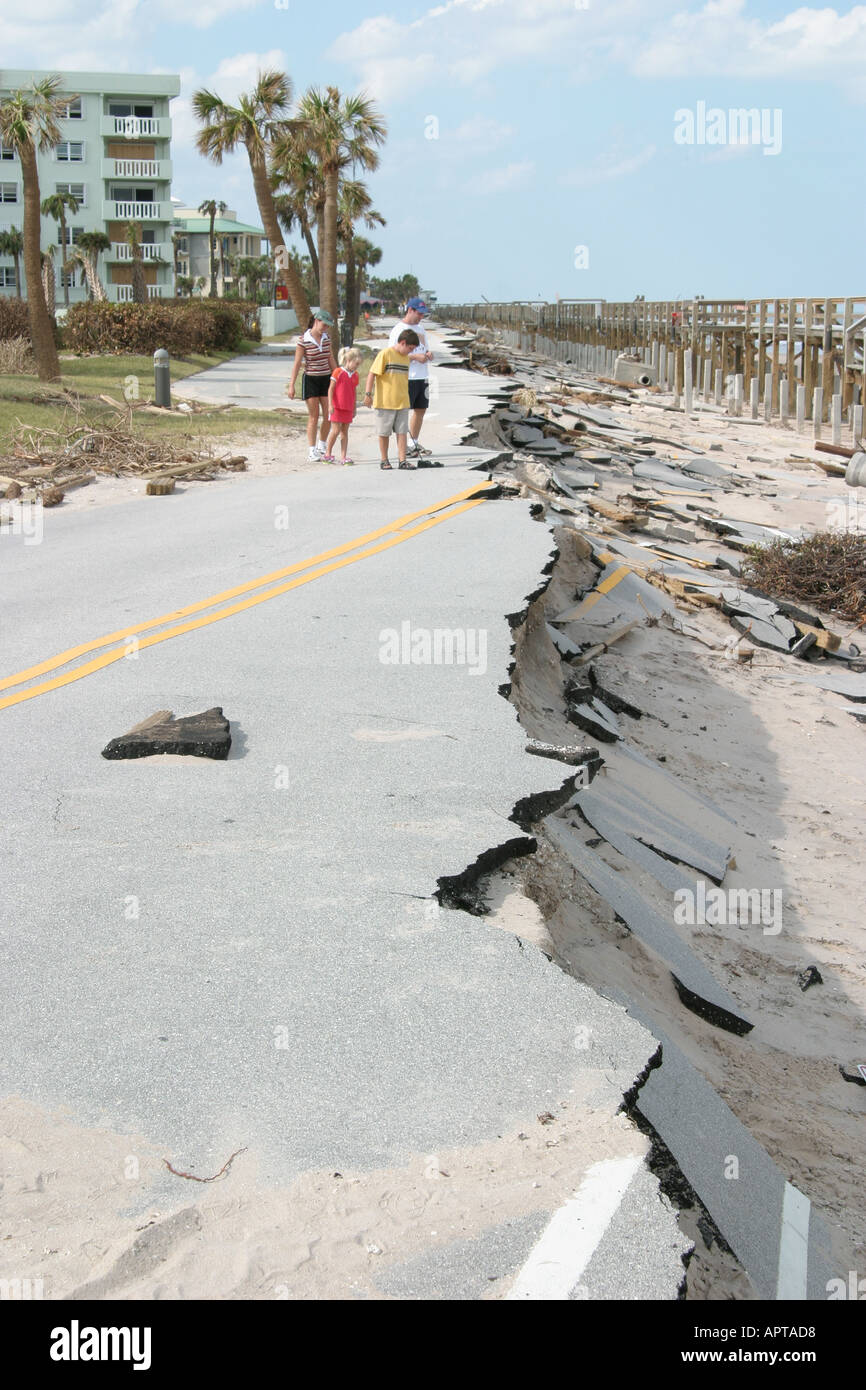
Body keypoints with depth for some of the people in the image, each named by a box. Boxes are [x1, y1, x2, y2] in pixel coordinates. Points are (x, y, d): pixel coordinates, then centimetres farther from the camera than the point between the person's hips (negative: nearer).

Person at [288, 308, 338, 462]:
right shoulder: (303, 341, -11)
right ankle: (312, 451, 1)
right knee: (313, 416, -5)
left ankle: (322, 446, 21)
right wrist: (291, 385, -11)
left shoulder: (326, 338, 4)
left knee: (328, 415, 2)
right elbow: (297, 363, -9)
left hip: (325, 379, 5)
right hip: (310, 379, -5)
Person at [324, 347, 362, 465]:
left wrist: (354, 408, 18)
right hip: (337, 407, -6)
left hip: (348, 409, 6)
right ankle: (328, 454, 7)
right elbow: (331, 389, -8)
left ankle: (343, 456, 8)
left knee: (345, 432, 7)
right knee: (335, 431, -7)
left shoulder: (355, 375, 9)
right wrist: (330, 405, -14)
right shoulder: (338, 372, -8)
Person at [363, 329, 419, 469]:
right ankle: (384, 460, 17)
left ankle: (402, 460, 5)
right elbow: (372, 374, -11)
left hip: (402, 403, 6)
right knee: (384, 432, 6)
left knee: (402, 431, 3)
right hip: (385, 402, -6)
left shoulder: (406, 358, 11)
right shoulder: (385, 354, -10)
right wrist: (368, 394, -16)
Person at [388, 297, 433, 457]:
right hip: (407, 378, -8)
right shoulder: (398, 329, -7)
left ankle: (414, 443, 21)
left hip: (422, 376, 8)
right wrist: (415, 357, -20)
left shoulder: (420, 328, 17)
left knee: (420, 410, 11)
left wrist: (429, 354, 1)